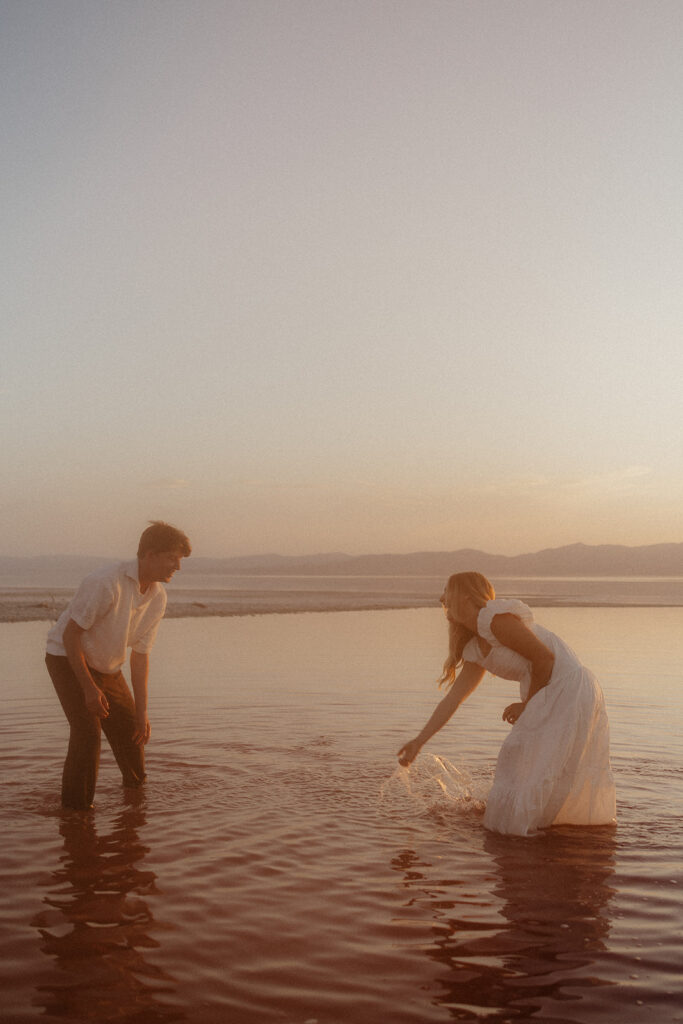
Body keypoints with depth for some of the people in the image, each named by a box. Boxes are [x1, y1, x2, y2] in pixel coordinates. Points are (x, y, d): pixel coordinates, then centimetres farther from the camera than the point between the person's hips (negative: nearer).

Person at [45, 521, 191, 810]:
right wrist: (89, 688, -26)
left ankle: (136, 787, 39)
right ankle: (75, 808, -5)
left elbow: (140, 655, -3)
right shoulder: (106, 582, -31)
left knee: (131, 729, 13)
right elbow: (70, 634, -26)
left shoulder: (158, 598, -8)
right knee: (88, 731, -20)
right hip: (67, 658, -7)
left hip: (107, 666, 7)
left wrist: (141, 712, -5)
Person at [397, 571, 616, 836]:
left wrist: (527, 705, -5)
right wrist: (418, 742, 15)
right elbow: (453, 698, 15)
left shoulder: (495, 619, -16)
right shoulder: (475, 650, 14)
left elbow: (544, 659, -16)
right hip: (550, 699, 10)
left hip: (570, 690, -10)